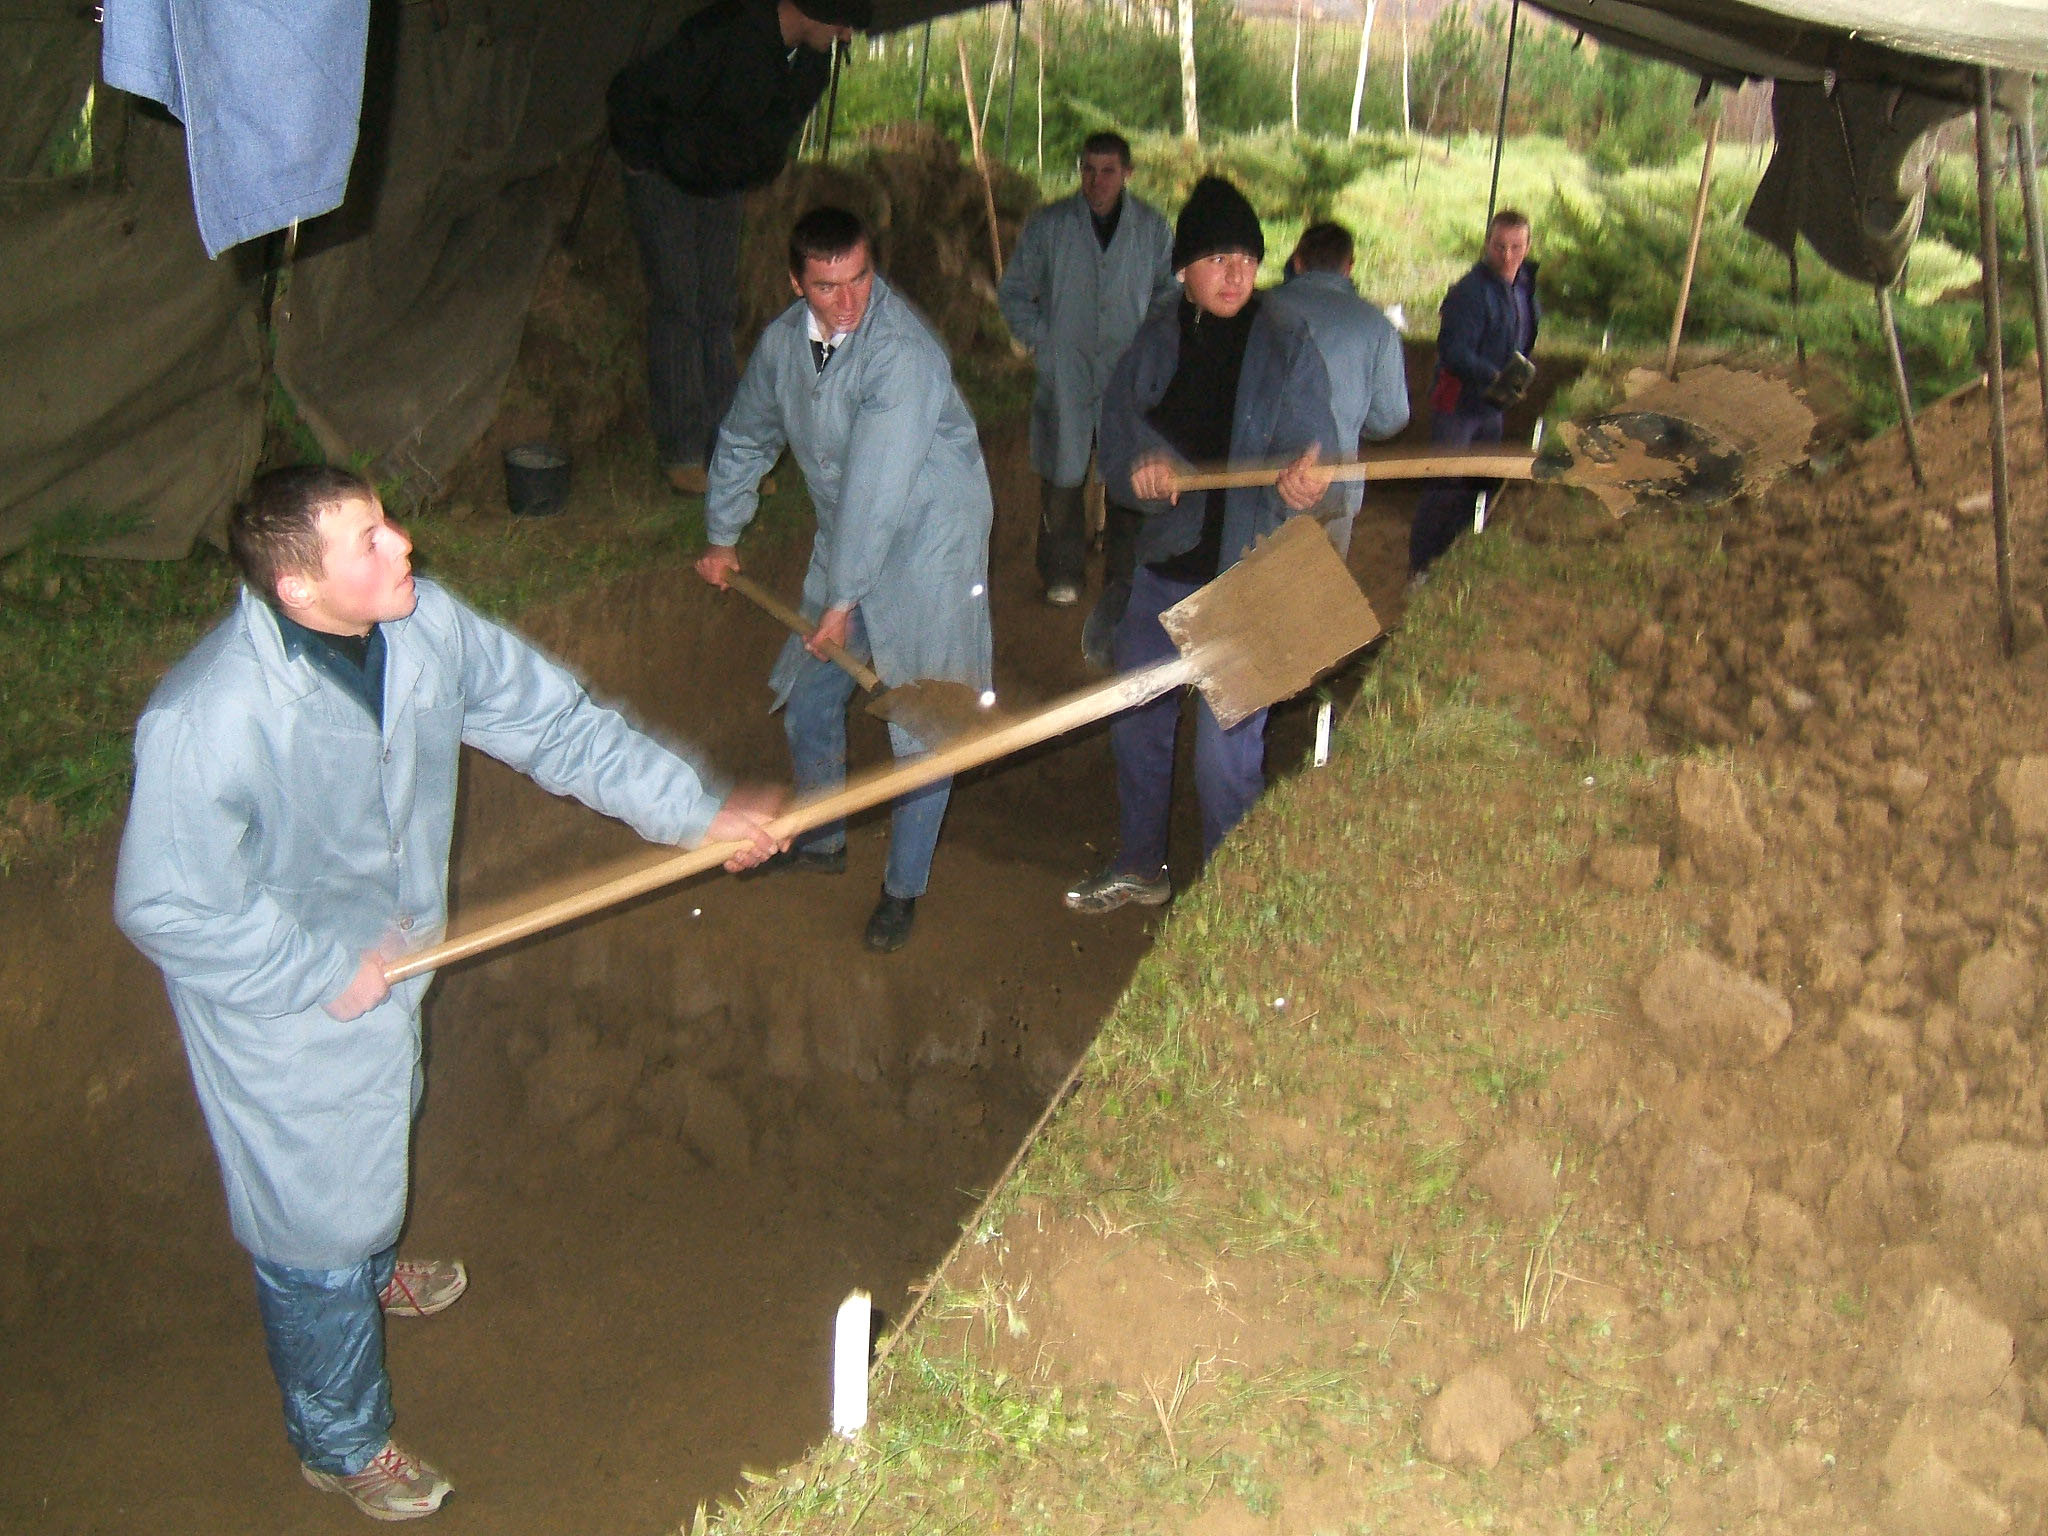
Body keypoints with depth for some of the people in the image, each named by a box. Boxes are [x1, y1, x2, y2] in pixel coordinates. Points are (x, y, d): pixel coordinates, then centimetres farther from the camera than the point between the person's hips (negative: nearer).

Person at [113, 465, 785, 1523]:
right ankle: (339, 1443, 40)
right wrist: (325, 972, -22)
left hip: (384, 968, 7)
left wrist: (694, 812, -14)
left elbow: (554, 723, -10)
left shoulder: (423, 626, -19)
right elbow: (164, 907, -28)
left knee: (380, 1133, 34)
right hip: (282, 1012, -7)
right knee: (316, 1217, 13)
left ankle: (370, 1271, 68)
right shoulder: (207, 722, -37)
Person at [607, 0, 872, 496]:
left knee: (720, 309, 6)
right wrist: (640, 159, -14)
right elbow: (630, 93, -26)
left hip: (724, 189, 6)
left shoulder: (813, 58, -10)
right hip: (667, 183, -6)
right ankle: (681, 451, -2)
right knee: (676, 306, -7)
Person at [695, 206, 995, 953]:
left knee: (920, 729, -3)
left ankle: (904, 887, 15)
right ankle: (822, 841, 38)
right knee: (806, 699, 15)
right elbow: (745, 438, 17)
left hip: (928, 544, -7)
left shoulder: (903, 351, -26)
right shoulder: (783, 340, -1)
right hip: (847, 543, 7)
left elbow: (878, 487, -27)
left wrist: (843, 599, -24)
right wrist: (722, 536, 24)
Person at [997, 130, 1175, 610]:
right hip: (1064, 375, 0)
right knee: (1061, 479, 4)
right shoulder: (1049, 224, 1)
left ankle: (1126, 574, 14)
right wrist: (1040, 339, 0)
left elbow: (1169, 293, 19)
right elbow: (1013, 291, 10)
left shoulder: (1152, 228, 4)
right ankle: (1061, 574, 18)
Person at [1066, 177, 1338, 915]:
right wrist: (1139, 470, -19)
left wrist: (1300, 484, -35)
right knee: (1135, 723, 17)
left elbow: (1312, 448, -11)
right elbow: (1115, 443, 4)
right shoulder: (1155, 343, 4)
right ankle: (1139, 867, 39)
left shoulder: (1286, 346, -8)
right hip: (1164, 569, 5)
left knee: (1226, 750, -3)